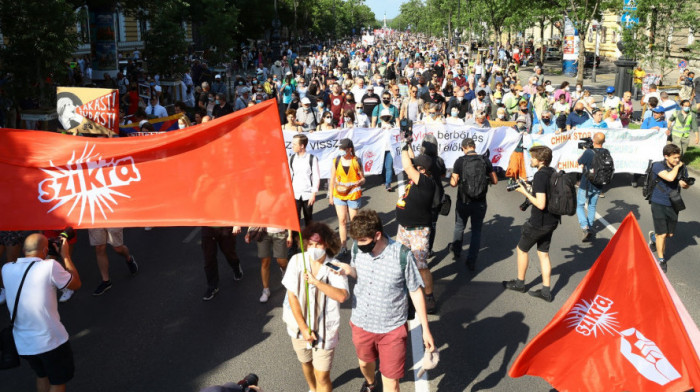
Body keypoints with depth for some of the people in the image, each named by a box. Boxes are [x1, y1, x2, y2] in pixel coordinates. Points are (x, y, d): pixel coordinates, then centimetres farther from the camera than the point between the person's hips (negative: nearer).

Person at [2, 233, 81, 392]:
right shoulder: (50, 266, -17)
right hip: (51, 341, -5)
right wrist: (65, 255, 5)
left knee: (42, 376, 27)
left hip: (23, 343, 5)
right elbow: (76, 284, -2)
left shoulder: (6, 269, -3)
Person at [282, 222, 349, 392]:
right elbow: (292, 295, -9)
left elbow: (342, 296, -29)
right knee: (306, 362, 27)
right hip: (300, 325, 3)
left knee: (322, 377, -1)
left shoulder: (335, 267, -14)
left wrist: (315, 281, -34)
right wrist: (303, 327, -12)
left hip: (325, 329, -3)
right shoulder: (297, 261, -11)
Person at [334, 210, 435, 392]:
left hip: (392, 329, -4)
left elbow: (416, 292, -11)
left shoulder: (402, 255, -24)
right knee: (364, 362, 31)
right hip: (361, 324, 4)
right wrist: (349, 270, -16)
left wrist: (426, 329, -6)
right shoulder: (358, 248, -13)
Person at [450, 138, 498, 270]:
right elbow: (495, 181, 1)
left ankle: (456, 252, 41)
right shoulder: (485, 161, -5)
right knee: (476, 231, 13)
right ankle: (472, 262, 13)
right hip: (480, 203, 1)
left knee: (459, 227, 23)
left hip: (463, 202, 0)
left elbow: (453, 183, -10)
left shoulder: (460, 161, -11)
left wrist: (451, 177, 11)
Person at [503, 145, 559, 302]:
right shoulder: (553, 173, 5)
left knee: (521, 249, 12)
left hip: (539, 223, -8)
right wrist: (529, 191, 11)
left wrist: (525, 192, -17)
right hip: (551, 221, 8)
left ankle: (520, 283, 26)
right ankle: (546, 291, 16)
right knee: (543, 253, 14)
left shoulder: (540, 176, -23)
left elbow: (541, 204, -27)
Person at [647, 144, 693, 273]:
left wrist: (685, 184, -10)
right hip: (659, 204, -5)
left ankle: (653, 236, 46)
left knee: (670, 234, 14)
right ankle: (661, 259, 16)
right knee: (662, 234, -3)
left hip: (673, 204, 5)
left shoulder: (682, 168, -2)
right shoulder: (658, 166, -16)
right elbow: (670, 177, -34)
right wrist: (676, 167, -18)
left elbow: (686, 185, 13)